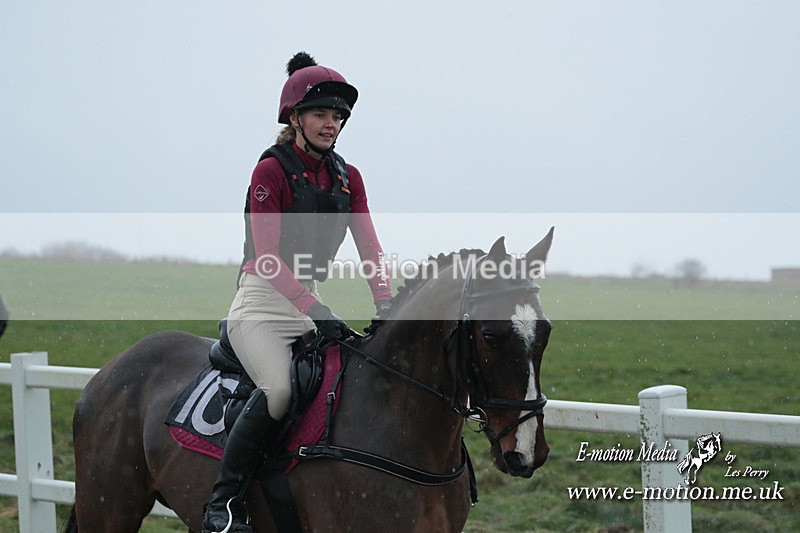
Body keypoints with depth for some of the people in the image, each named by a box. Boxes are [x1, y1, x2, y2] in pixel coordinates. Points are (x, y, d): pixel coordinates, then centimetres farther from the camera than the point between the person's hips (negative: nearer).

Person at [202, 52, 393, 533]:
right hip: (262, 303, -7)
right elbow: (267, 257, -16)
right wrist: (316, 311, -26)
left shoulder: (349, 178, 11)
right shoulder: (272, 170, -9)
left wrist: (386, 305, -14)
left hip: (311, 304, 7)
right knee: (280, 387, -32)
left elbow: (369, 248, 4)